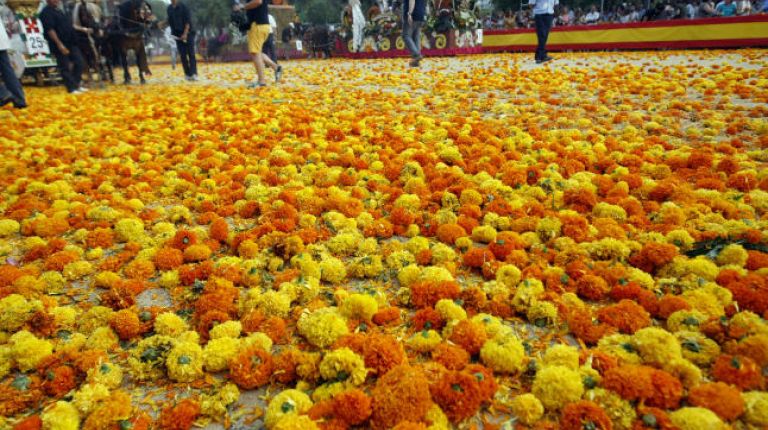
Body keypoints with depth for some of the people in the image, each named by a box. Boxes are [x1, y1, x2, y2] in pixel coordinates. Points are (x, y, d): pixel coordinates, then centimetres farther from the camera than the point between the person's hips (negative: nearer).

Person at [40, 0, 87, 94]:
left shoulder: (59, 10, 19)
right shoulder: (46, 12, -9)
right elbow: (49, 30, -18)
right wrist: (59, 44, -23)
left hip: (71, 42, 9)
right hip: (60, 45, -9)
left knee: (78, 62, 7)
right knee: (65, 67, -4)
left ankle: (77, 85, 16)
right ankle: (72, 88, -1)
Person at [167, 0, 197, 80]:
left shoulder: (183, 7, -4)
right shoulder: (169, 8, 10)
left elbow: (188, 21, -10)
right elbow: (170, 21, 18)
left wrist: (185, 33, -17)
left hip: (188, 33, -4)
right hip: (178, 35, 4)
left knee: (191, 54, -9)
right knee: (183, 55, 2)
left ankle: (194, 74, -15)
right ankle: (187, 74, 6)